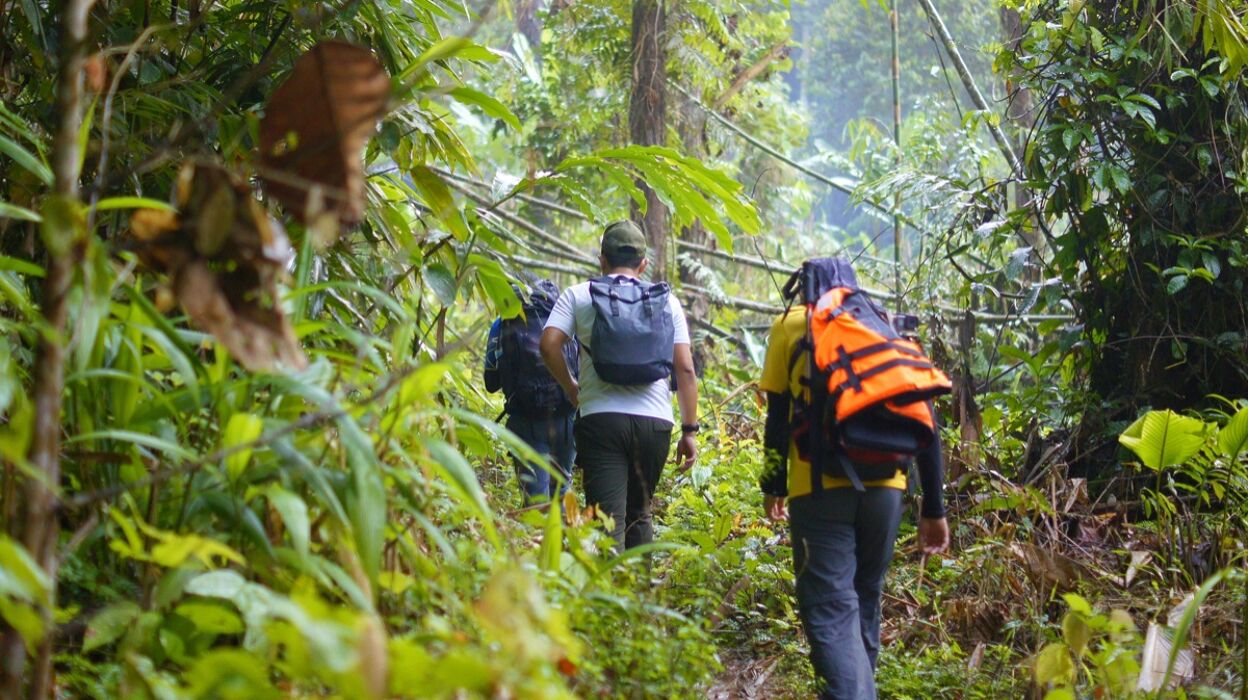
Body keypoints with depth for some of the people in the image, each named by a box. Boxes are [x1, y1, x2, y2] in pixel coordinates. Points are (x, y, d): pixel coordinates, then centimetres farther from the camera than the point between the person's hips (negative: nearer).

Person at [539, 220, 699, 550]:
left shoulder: (579, 295, 8)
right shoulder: (667, 301, 12)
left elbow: (549, 344, -6)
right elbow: (685, 369, 5)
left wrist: (570, 386, 10)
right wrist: (689, 430, 7)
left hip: (600, 418, -2)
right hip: (655, 422, 2)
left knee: (608, 518, -6)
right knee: (639, 513, 19)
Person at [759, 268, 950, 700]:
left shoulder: (791, 325, 11)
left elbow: (778, 416, 5)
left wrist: (774, 485, 17)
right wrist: (934, 507, 13)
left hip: (820, 487, -3)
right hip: (884, 487, 4)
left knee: (831, 611, -8)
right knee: (864, 601, 19)